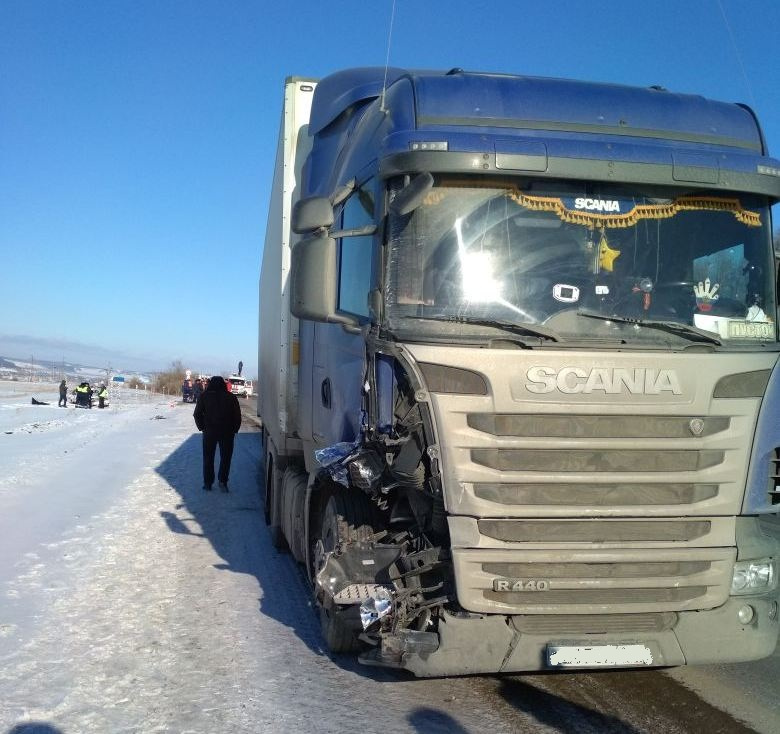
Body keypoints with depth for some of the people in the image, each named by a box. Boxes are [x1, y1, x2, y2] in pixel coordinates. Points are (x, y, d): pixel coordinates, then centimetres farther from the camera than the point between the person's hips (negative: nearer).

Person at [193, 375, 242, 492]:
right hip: (227, 432, 0)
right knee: (226, 457, 8)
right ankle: (222, 481, -4)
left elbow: (197, 414, 1)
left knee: (208, 458, 12)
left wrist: (202, 427, 10)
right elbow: (237, 416, 0)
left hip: (209, 431, 0)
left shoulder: (204, 396, 1)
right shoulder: (231, 397, 1)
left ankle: (207, 483, 12)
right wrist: (234, 430, 9)